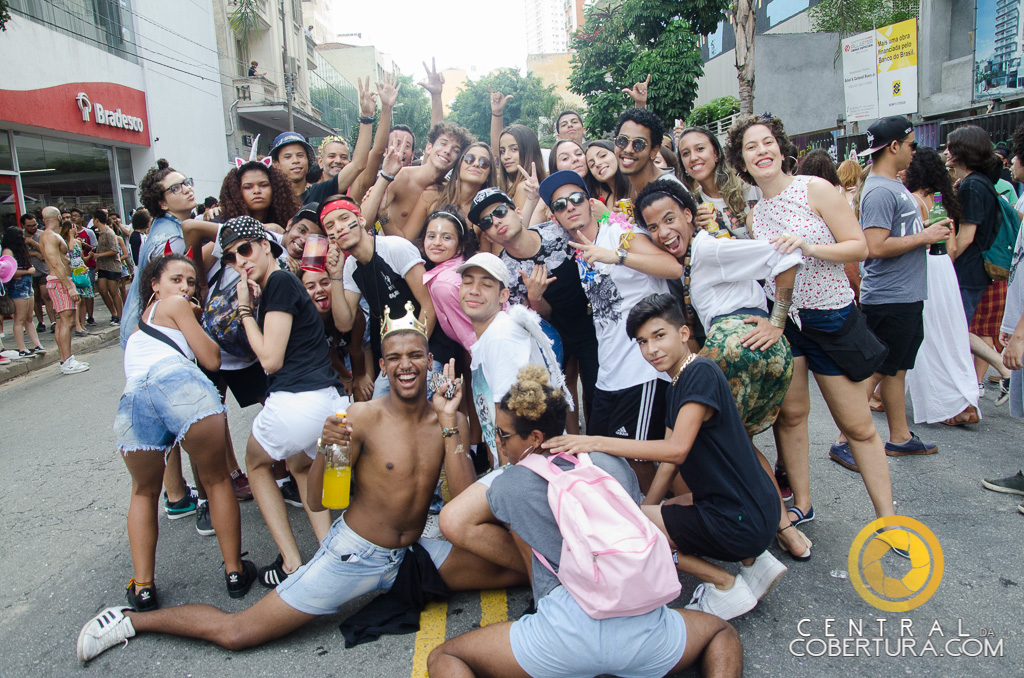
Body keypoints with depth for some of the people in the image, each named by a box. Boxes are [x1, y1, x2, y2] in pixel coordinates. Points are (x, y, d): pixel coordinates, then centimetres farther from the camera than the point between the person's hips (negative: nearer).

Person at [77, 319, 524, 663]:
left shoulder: (450, 422, -4)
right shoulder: (363, 418, -15)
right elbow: (316, 503, -11)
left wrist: (449, 424, -19)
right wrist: (326, 451, -31)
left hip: (412, 555, 4)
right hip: (353, 554, -4)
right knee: (236, 633, -3)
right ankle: (130, 620, 22)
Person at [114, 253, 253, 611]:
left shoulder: (137, 323, 42)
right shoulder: (174, 306, 23)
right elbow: (211, 359, 17)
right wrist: (191, 317, 33)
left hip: (133, 399, 5)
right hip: (181, 384, -5)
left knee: (144, 492, 26)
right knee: (217, 480, 13)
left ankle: (142, 587, 20)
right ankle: (235, 571, 19)